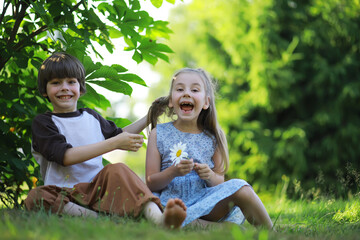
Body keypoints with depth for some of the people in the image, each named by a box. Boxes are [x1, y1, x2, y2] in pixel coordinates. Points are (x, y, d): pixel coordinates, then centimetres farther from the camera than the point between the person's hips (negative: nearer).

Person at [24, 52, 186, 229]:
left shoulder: (91, 117, 21)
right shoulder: (43, 122, 4)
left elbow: (119, 135, 39)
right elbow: (66, 156, -11)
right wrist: (114, 143, -14)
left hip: (96, 189, 3)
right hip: (63, 193, -3)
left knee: (116, 170, -27)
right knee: (35, 197, -34)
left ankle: (158, 218, -53)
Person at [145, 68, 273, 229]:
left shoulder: (212, 137, 10)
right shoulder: (159, 134, 7)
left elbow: (219, 183, 12)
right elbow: (150, 183, 3)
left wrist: (210, 176, -11)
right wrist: (173, 172, -16)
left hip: (205, 200, 2)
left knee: (239, 187, -26)